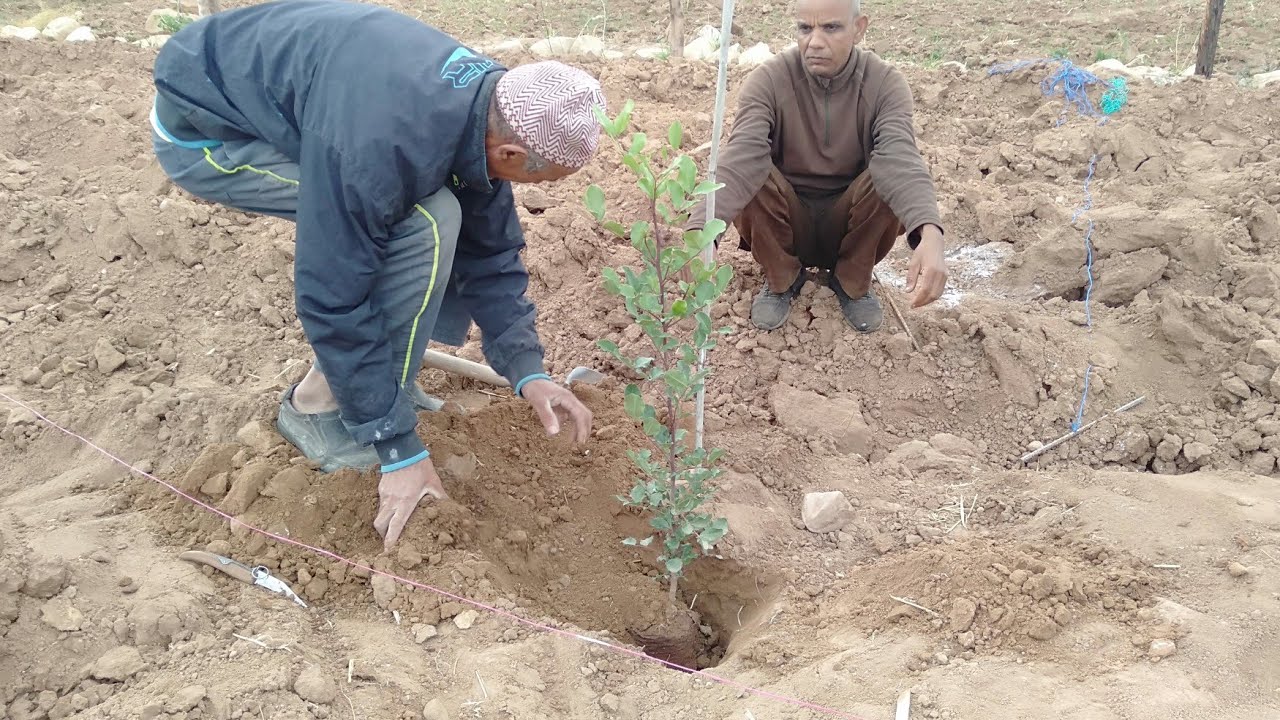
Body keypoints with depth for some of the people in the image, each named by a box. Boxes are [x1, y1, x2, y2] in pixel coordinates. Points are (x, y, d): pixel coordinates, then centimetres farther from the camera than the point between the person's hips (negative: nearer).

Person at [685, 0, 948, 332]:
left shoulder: (886, 83, -15)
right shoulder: (768, 80, -17)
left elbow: (900, 158, -33)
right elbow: (741, 158, -33)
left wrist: (930, 234, -53)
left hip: (848, 224, 1)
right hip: (786, 222, 0)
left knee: (894, 182, -29)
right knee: (749, 179, -30)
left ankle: (852, 281, -2)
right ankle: (782, 278, -2)